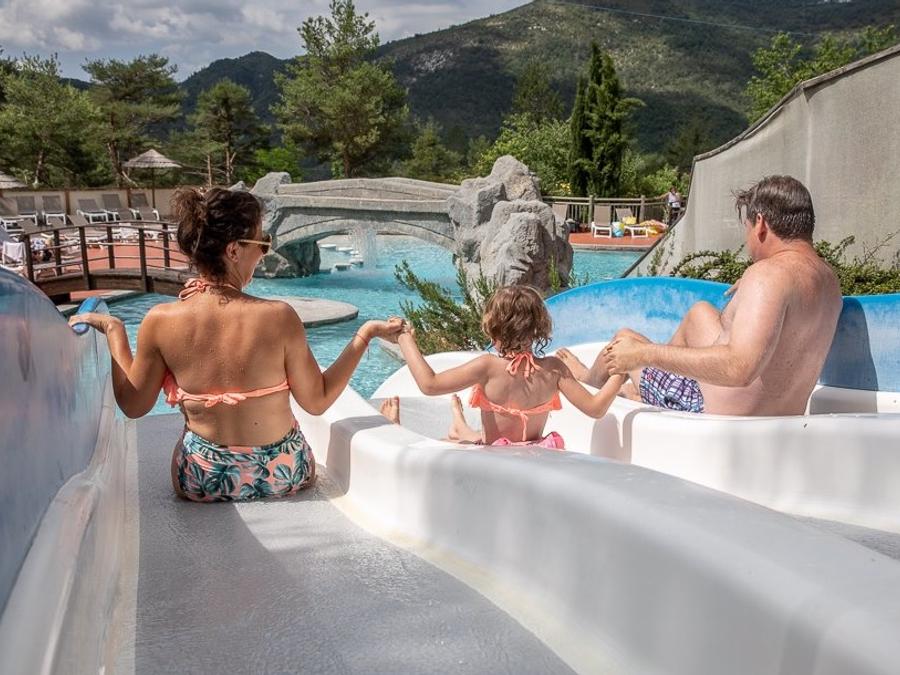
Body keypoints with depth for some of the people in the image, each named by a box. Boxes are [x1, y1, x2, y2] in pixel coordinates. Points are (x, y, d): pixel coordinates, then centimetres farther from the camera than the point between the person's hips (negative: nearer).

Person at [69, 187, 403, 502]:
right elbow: (317, 401, -10)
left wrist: (113, 330, 9)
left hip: (201, 483, 1)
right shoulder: (278, 317, -22)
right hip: (283, 477, 0)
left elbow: (134, 405, -2)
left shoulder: (160, 321, -17)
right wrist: (365, 334, -4)